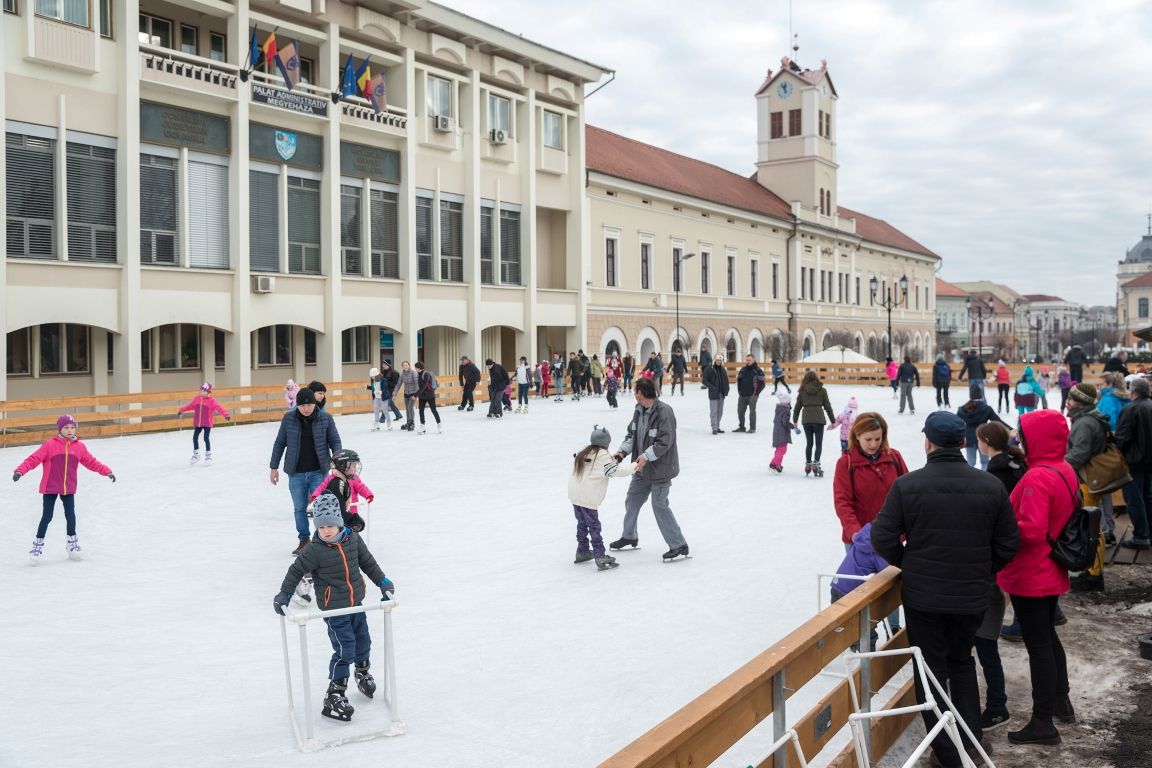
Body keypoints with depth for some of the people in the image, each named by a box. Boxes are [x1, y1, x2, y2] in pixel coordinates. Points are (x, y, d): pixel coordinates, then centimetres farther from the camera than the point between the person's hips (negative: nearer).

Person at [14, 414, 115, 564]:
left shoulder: (79, 447, -1)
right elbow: (34, 459, -16)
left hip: (68, 488, 3)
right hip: (50, 488, -3)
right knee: (47, 516, 1)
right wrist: (20, 471, -28)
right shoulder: (50, 445, -13)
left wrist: (107, 472, 6)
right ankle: (38, 544, 17)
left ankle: (72, 542, 30)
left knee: (70, 515, 10)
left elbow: (91, 462, 8)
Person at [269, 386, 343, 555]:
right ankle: (304, 540, 26)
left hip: (318, 471, -2)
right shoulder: (288, 419, -4)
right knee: (299, 508, 11)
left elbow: (335, 441, -1)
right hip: (296, 473, 2)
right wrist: (274, 467, 6)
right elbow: (280, 443, 4)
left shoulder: (326, 418, -7)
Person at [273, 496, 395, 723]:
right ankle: (334, 696, 1)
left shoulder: (353, 539, -5)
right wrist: (284, 594, -9)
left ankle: (363, 672, 49)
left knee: (363, 641, 20)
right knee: (344, 651, -9)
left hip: (355, 603, 6)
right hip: (333, 609, -6)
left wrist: (383, 581, 10)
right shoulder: (314, 550, -19)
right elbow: (296, 570, -7)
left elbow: (367, 562, 9)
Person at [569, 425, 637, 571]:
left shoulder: (584, 451, 8)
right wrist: (634, 466, -3)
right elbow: (616, 471, -15)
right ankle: (600, 557, -4)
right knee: (594, 526, -4)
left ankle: (582, 552, 30)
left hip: (574, 494, 7)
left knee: (582, 523, 20)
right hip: (588, 498, -7)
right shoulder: (603, 456, -14)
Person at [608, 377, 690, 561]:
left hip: (660, 468, -9)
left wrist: (646, 456, -32)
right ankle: (629, 537, 38)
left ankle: (678, 545, 3)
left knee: (659, 505, -7)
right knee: (632, 500, 18)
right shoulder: (639, 410, 2)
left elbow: (665, 442, -27)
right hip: (643, 467, 9)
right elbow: (632, 434, 4)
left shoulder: (664, 412, -24)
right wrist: (622, 451, -11)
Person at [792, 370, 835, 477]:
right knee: (819, 443, 3)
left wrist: (795, 421, 17)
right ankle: (815, 464, -11)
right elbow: (827, 406, 4)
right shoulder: (822, 390, 2)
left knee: (809, 443, 13)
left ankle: (808, 465, 16)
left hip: (806, 419, 2)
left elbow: (797, 407, 8)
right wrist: (833, 421, 11)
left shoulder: (802, 391, 6)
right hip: (818, 419, -2)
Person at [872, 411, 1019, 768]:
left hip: (923, 596, -3)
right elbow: (1008, 544, -1)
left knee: (932, 669, 11)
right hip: (973, 596, 3)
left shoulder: (907, 485, -13)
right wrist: (982, 571, 15)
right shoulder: (991, 485, -5)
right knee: (962, 661, 25)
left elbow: (883, 538, -12)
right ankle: (972, 738, 31)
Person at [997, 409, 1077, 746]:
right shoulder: (1065, 469, 4)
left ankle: (1043, 723, 10)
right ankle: (1061, 701, 39)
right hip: (1052, 571, 9)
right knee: (1048, 636, 24)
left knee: (1038, 644, 0)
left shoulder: (1037, 478, -25)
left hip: (1030, 577, -9)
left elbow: (1030, 531, -30)